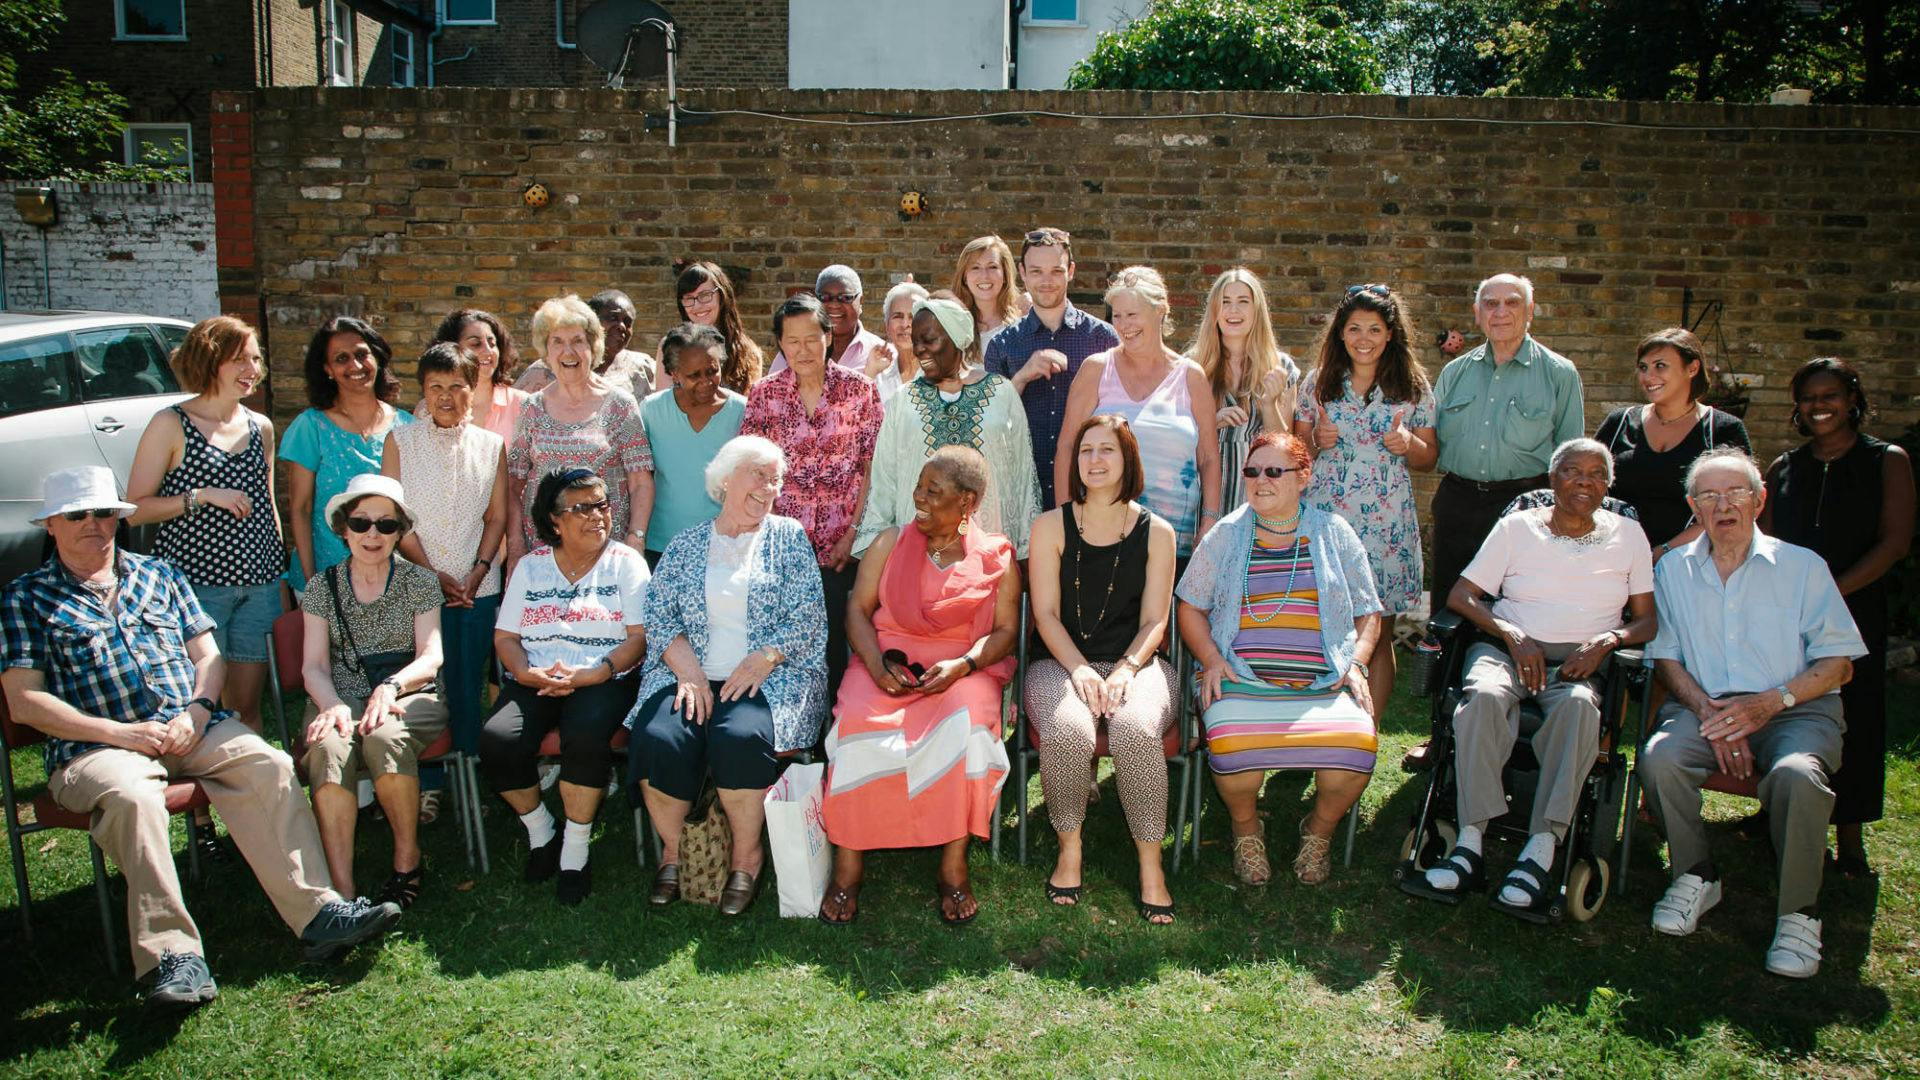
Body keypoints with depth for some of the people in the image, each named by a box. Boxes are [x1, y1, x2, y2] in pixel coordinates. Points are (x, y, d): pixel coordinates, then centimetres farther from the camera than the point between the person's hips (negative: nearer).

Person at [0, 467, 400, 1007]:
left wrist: (196, 711, -5)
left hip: (192, 730, 3)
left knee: (269, 766, -25)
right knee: (130, 796, -37)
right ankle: (172, 955, -36)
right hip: (95, 746, -3)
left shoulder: (158, 574, 21)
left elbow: (208, 656, 17)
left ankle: (317, 912, -31)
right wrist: (118, 732, -12)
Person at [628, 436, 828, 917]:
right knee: (658, 739, -27)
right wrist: (689, 673, -11)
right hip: (692, 676, 2)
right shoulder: (685, 546, 15)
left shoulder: (788, 537, 9)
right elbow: (659, 618, 6)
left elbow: (808, 618, 0)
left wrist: (761, 661, -14)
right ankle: (673, 849, -2)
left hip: (770, 676, -2)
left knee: (741, 736, -33)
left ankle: (747, 855, -10)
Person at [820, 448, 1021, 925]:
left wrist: (962, 665, -16)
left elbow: (1005, 630, 4)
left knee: (965, 724, -35)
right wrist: (875, 662, -12)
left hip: (963, 668, -1)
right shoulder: (890, 543, 14)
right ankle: (848, 866, -21)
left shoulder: (996, 557, 10)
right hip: (887, 662, 1)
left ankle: (953, 865, -22)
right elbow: (858, 609, 8)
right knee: (859, 724, -31)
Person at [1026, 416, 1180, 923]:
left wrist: (1125, 669, -16)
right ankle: (1069, 849, -9)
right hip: (1063, 663, 0)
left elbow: (1154, 621, 3)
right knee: (1067, 730, -34)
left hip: (1135, 664, 0)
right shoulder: (1051, 527, 6)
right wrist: (1079, 669, -16)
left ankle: (1150, 862, -16)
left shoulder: (1156, 533, 7)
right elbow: (1046, 614, 0)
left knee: (1136, 730, -34)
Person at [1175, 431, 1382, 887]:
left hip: (1325, 683, 1)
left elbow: (1368, 613, 17)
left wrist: (1357, 664, 0)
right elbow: (1191, 607, 14)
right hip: (1242, 681, -1)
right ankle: (1246, 828, 6)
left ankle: (1319, 830, 7)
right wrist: (1211, 659, -1)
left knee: (1355, 746, -29)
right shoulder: (1226, 535, 12)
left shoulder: (1333, 533, 13)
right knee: (1233, 748, -32)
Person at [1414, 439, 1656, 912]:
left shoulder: (1628, 535, 14)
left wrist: (1607, 640, -11)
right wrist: (1513, 635, -12)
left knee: (1578, 704, -37)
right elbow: (1460, 595, 4)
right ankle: (1471, 841, -39)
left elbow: (1647, 620, 11)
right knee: (1485, 694, -36)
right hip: (1508, 647, 0)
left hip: (1579, 660, 0)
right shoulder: (1518, 527, 10)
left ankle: (1542, 847, -39)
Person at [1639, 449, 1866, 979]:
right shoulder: (1672, 570, 13)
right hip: (1705, 704, 2)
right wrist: (1707, 710, -11)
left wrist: (1771, 701, -14)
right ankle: (1695, 876, -5)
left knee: (1797, 775, -35)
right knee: (1658, 757, -30)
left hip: (1796, 708, -2)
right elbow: (1665, 656, 7)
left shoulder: (1802, 566, 7)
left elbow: (1837, 661, 2)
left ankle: (1799, 912, -13)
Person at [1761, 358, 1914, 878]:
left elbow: (1894, 541, -6)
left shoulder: (1887, 461, 4)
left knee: (1852, 719, -3)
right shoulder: (1783, 467, 12)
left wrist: (1830, 592, -15)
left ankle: (1849, 838, 6)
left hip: (1854, 611, -2)